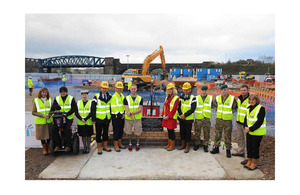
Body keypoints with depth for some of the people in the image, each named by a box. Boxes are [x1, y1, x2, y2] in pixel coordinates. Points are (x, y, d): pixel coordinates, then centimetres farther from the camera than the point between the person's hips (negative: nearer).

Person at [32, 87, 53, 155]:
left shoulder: (49, 100, 6)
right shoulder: (36, 101, -3)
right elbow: (33, 112, -4)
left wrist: (49, 115, -13)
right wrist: (42, 115, -16)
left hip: (49, 121, 2)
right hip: (40, 121, -2)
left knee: (49, 135, 8)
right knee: (42, 135, 6)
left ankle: (48, 148, 26)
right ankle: (44, 149, 25)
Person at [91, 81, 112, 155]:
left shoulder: (109, 97, 5)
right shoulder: (96, 97, -8)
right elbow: (93, 108, -8)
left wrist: (111, 116, 9)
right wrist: (93, 119, -11)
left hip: (107, 118, 4)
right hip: (99, 118, -4)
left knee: (106, 132, 13)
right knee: (99, 133, 5)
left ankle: (105, 146, 27)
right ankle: (99, 147, 17)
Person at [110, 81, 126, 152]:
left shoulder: (122, 96, 12)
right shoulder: (113, 97, -11)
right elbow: (113, 108, -16)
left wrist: (123, 113, 5)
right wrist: (120, 115, -16)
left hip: (122, 116, 7)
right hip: (116, 117, -7)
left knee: (121, 130, 14)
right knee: (116, 131, -1)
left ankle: (119, 144, 26)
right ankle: (116, 145, 10)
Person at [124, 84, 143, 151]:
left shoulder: (140, 98, 0)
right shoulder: (126, 98, -1)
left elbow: (140, 110, -8)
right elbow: (126, 110, -8)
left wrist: (131, 113, -18)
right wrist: (132, 117, -19)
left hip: (137, 118, 0)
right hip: (128, 119, 0)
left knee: (138, 132, 9)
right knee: (129, 132, 9)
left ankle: (137, 144, 27)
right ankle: (130, 144, 27)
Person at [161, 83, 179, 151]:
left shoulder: (176, 98, -10)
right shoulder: (167, 98, 14)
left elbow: (174, 109, -16)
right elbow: (164, 106, 14)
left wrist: (168, 116, -18)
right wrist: (163, 114, 1)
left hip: (171, 117, -7)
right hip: (166, 117, 7)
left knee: (171, 131, -2)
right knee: (169, 130, 14)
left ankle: (172, 145, 10)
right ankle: (169, 144, 25)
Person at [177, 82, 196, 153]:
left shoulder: (193, 98, -8)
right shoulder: (181, 97, 8)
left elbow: (192, 109, -13)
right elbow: (178, 107, 5)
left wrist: (185, 115, -17)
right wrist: (180, 114, -11)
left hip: (188, 119, -5)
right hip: (181, 118, 5)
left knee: (188, 133, 2)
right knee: (182, 132, 14)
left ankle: (187, 147, 14)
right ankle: (183, 145, 28)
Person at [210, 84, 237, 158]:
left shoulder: (232, 98, -5)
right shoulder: (217, 98, 4)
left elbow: (235, 108, 5)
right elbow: (215, 106, 20)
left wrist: (230, 113, -1)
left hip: (228, 120, -3)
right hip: (219, 119, 3)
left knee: (228, 136, 3)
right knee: (217, 134, 11)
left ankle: (228, 150, 15)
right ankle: (216, 148, 23)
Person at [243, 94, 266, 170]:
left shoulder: (261, 109, -14)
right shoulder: (249, 108, 9)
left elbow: (259, 122, -19)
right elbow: (246, 118, 13)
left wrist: (250, 129, -19)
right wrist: (246, 127, -6)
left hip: (257, 132, -7)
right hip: (249, 132, 7)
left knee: (255, 147, 1)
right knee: (249, 146, 11)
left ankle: (254, 163, 14)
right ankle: (249, 161, 24)